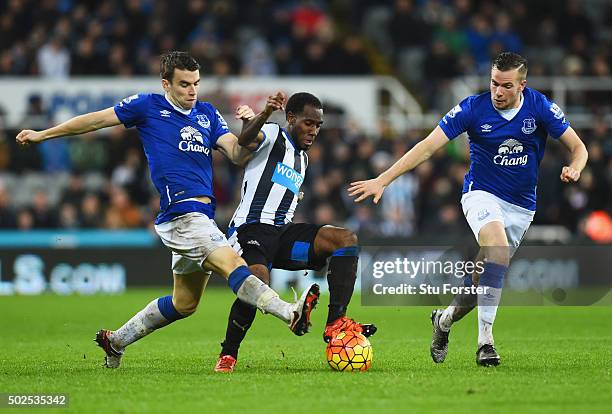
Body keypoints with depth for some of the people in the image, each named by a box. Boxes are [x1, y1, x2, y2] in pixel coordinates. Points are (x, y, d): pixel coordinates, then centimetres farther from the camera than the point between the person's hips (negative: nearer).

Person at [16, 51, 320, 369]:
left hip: (202, 217, 8)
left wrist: (250, 127, -14)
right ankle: (289, 313, -42)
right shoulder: (148, 106, 3)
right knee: (232, 264, -26)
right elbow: (97, 120, 12)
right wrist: (43, 135, 18)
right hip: (180, 212, -8)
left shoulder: (207, 113, 16)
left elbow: (236, 153, 7)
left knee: (184, 303, 15)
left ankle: (116, 341, 29)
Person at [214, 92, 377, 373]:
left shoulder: (302, 160, 25)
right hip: (251, 229, -7)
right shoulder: (272, 135, 1)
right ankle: (227, 355, -12)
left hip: (283, 233, 8)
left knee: (346, 239, -14)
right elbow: (245, 141, -24)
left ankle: (336, 322, -23)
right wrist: (264, 115, -44)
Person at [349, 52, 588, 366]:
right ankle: (485, 339, -32)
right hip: (482, 193, -3)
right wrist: (382, 180, -21)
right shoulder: (473, 108, -15)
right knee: (499, 251, -32)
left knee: (486, 277, 3)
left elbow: (577, 147, -3)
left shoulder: (540, 107, -10)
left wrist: (574, 169, -27)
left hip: (522, 205, 3)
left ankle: (446, 318, 34)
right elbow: (427, 147, -15)